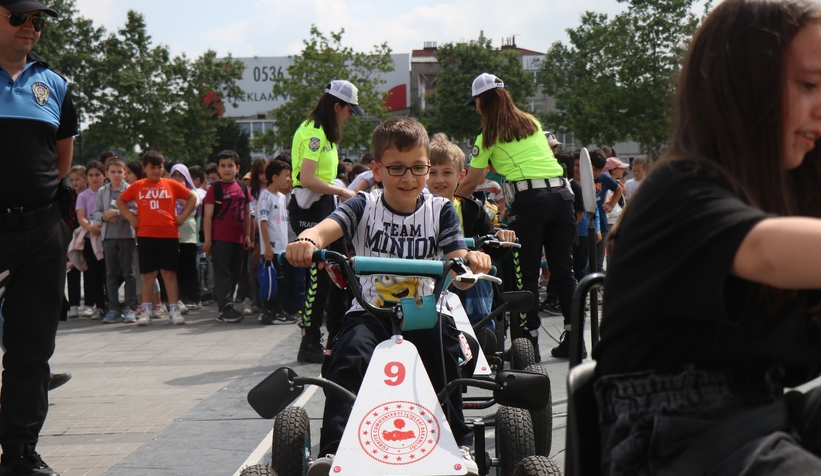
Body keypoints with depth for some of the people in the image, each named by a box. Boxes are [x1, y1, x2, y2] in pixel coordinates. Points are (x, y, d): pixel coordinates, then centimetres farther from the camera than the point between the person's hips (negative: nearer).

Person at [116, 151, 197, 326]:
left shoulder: (171, 185, 6)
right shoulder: (138, 186, 7)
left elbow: (192, 197, 11)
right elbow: (120, 201, 18)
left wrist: (183, 216, 3)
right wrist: (130, 217, 6)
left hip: (169, 235, 0)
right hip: (146, 235, 1)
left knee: (169, 272, 1)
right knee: (148, 273, 4)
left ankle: (174, 309, 4)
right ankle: (146, 310, 8)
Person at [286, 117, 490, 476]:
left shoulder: (440, 210, 5)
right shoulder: (364, 207, 3)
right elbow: (327, 227, -18)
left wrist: (471, 262, -30)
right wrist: (307, 241, -43)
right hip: (370, 311, 0)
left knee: (444, 333, -30)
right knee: (351, 352, -30)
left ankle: (457, 444, -15)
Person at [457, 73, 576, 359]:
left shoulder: (489, 136, 6)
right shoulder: (532, 123, 21)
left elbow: (470, 183, 9)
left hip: (529, 198, -5)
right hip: (561, 193, 5)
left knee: (527, 273, 1)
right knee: (563, 269, 10)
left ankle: (530, 339, 0)